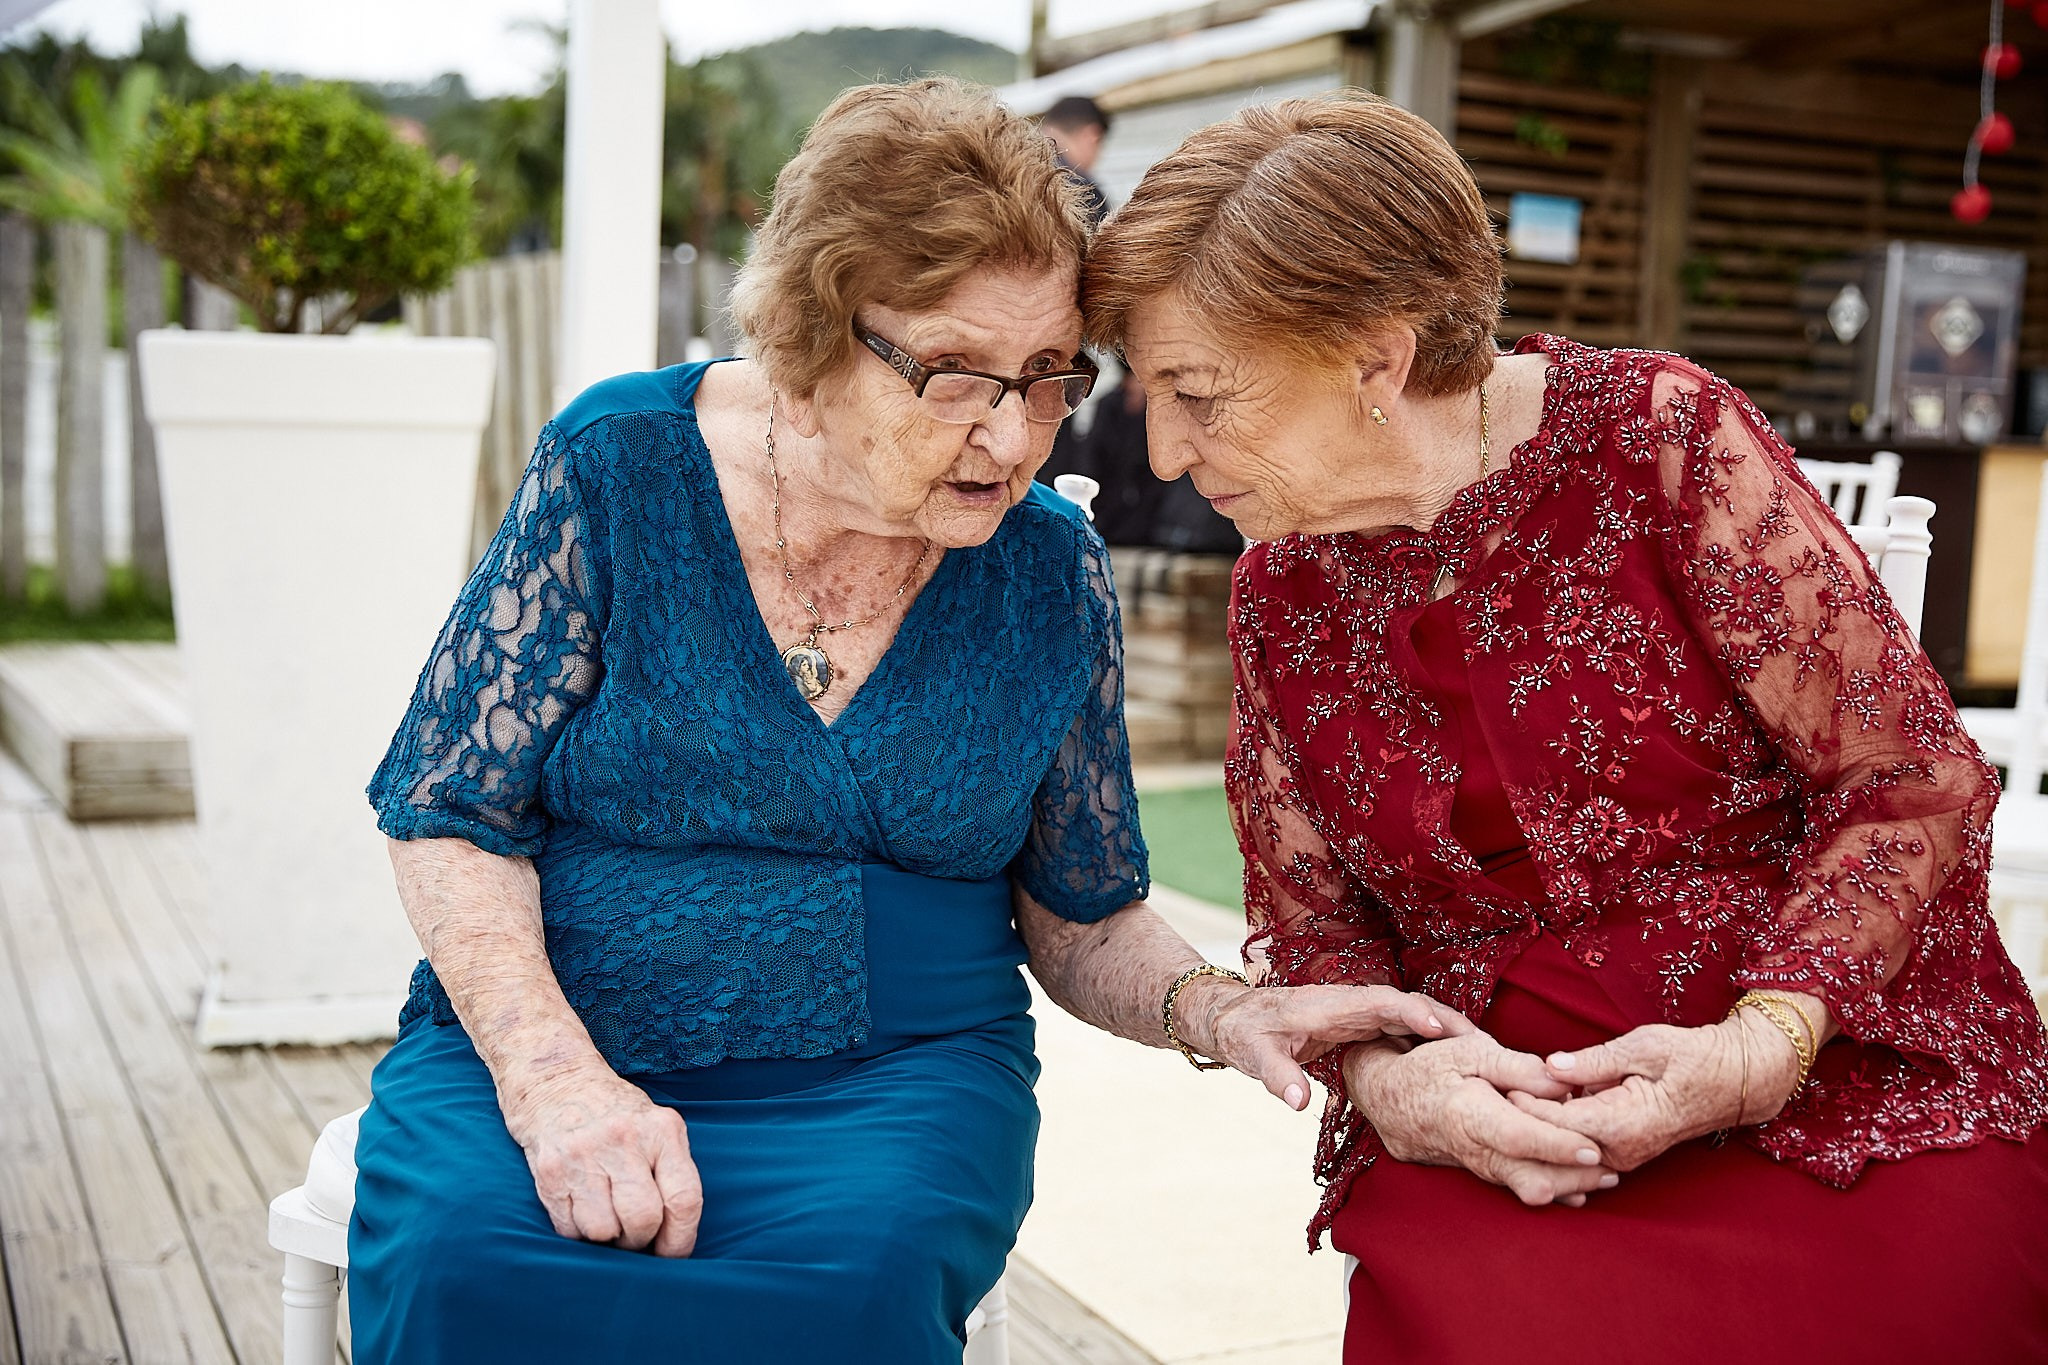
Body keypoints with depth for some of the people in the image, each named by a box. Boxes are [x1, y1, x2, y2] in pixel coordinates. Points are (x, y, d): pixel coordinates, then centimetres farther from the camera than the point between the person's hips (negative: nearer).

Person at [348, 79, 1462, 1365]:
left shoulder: (1053, 569, 1)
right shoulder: (623, 462, -6)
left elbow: (1084, 921, 10)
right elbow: (451, 810, -4)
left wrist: (1227, 1013, -11)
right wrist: (554, 1077, -18)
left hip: (897, 1076, 2)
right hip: (535, 1036, -1)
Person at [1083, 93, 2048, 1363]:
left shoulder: (1657, 437, -8)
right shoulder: (1280, 599, 4)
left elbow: (1913, 782, -6)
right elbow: (1315, 928, 10)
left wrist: (1766, 1041, -18)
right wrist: (1384, 1077, -11)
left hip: (1855, 1086, -2)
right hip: (1496, 1143, 3)